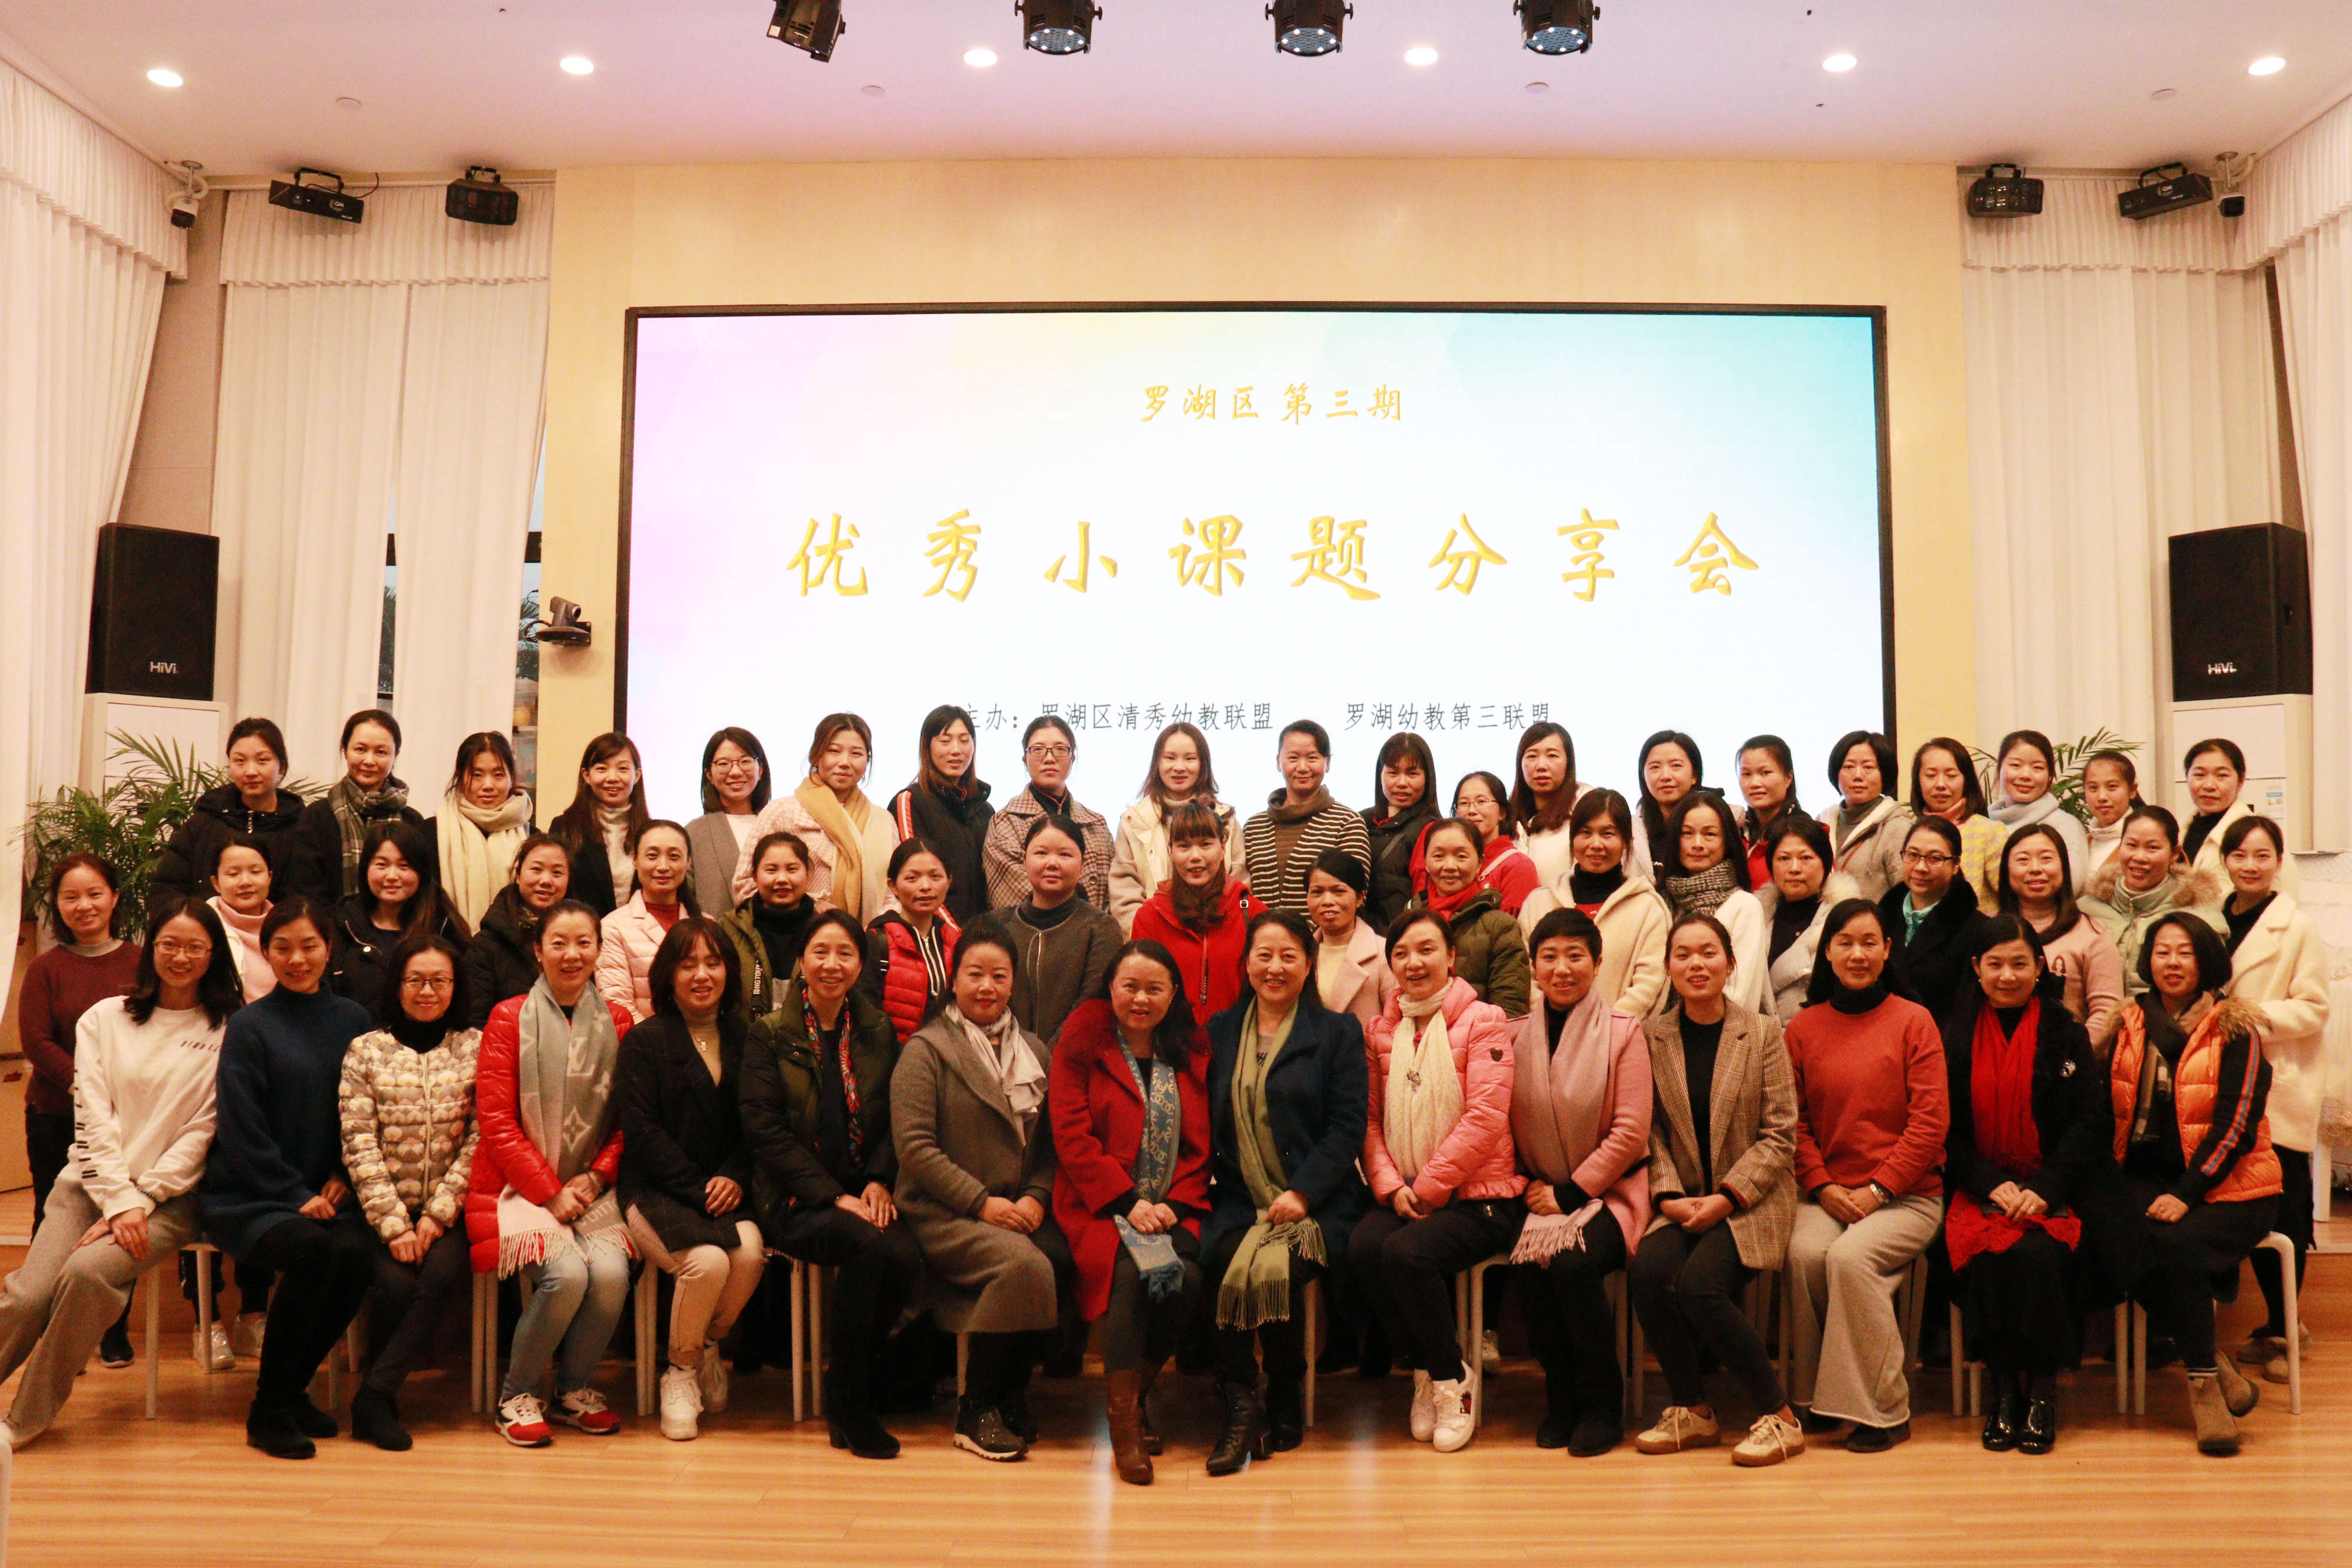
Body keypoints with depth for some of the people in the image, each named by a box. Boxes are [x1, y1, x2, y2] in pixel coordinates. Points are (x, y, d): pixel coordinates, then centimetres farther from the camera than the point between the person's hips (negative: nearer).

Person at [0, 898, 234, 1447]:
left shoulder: (227, 1033, 2)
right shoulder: (104, 1018, 10)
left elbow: (202, 1133, -3)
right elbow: (94, 1118, 2)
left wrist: (139, 1202, -11)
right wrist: (118, 1200, -10)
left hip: (168, 1197, -3)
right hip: (90, 1183, 3)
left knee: (87, 1272, -27)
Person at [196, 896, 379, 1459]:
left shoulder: (353, 1020, 7)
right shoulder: (249, 1026, -3)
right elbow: (242, 1132, -7)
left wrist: (342, 1178, -2)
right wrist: (296, 1196, -12)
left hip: (325, 1194, 3)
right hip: (246, 1197, -3)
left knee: (358, 1256, -28)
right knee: (312, 1251, -32)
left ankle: (293, 1388, -3)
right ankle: (269, 1409, -13)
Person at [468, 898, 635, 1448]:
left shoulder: (617, 1022, 7)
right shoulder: (509, 1019, -1)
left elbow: (627, 1119, 10)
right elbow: (496, 1120, -6)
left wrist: (596, 1178, -6)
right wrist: (550, 1192, -11)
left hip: (589, 1188, 3)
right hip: (521, 1187, -3)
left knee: (611, 1273, -23)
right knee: (567, 1273, -26)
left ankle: (575, 1389, 4)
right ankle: (516, 1396, -1)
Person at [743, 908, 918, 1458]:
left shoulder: (879, 1033, 12)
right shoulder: (769, 1035, 1)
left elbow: (897, 1119, 13)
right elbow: (764, 1129, -7)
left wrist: (879, 1181, -6)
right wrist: (833, 1196, -15)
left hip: (863, 1193, 3)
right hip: (793, 1200, -3)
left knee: (906, 1259, -28)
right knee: (868, 1247, -31)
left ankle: (863, 1378, -3)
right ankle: (847, 1405, -14)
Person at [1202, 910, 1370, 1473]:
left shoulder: (1338, 1032, 7)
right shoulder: (1220, 1032, 17)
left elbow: (1348, 1129, -2)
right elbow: (1209, 1125, 15)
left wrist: (1302, 1194, -14)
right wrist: (1207, 1191, -3)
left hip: (1317, 1204, -2)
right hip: (1240, 1204, 3)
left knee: (1273, 1271, -30)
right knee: (1223, 1265, -30)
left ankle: (1287, 1400, -5)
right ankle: (1240, 1407, -16)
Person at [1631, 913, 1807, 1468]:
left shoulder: (1763, 1032, 0)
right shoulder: (1652, 1037, 6)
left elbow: (1779, 1137, -3)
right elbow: (1652, 1132, 4)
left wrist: (1727, 1197, -13)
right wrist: (1669, 1195, -11)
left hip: (1751, 1200, -3)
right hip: (1681, 1201, 3)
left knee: (1699, 1282, -27)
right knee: (1647, 1271, -26)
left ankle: (1779, 1416, -8)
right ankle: (1690, 1409, -3)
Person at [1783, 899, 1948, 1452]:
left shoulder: (1913, 1021, 1)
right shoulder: (1804, 1028, 9)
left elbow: (1931, 1119, -4)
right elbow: (1794, 1121, 8)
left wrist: (1878, 1189, -11)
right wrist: (1823, 1186, -7)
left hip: (1906, 1195, -2)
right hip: (1827, 1192, 3)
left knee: (1850, 1255, -29)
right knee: (1805, 1251, -27)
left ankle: (1883, 1409, -13)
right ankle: (1817, 1399, -9)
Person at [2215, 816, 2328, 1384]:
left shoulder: (2298, 927, -6)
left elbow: (2313, 1009, -9)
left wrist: (2263, 1016, -22)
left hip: (2282, 1089, -5)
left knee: (2284, 1214, -2)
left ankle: (2280, 1335, 8)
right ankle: (2277, 1325, 21)